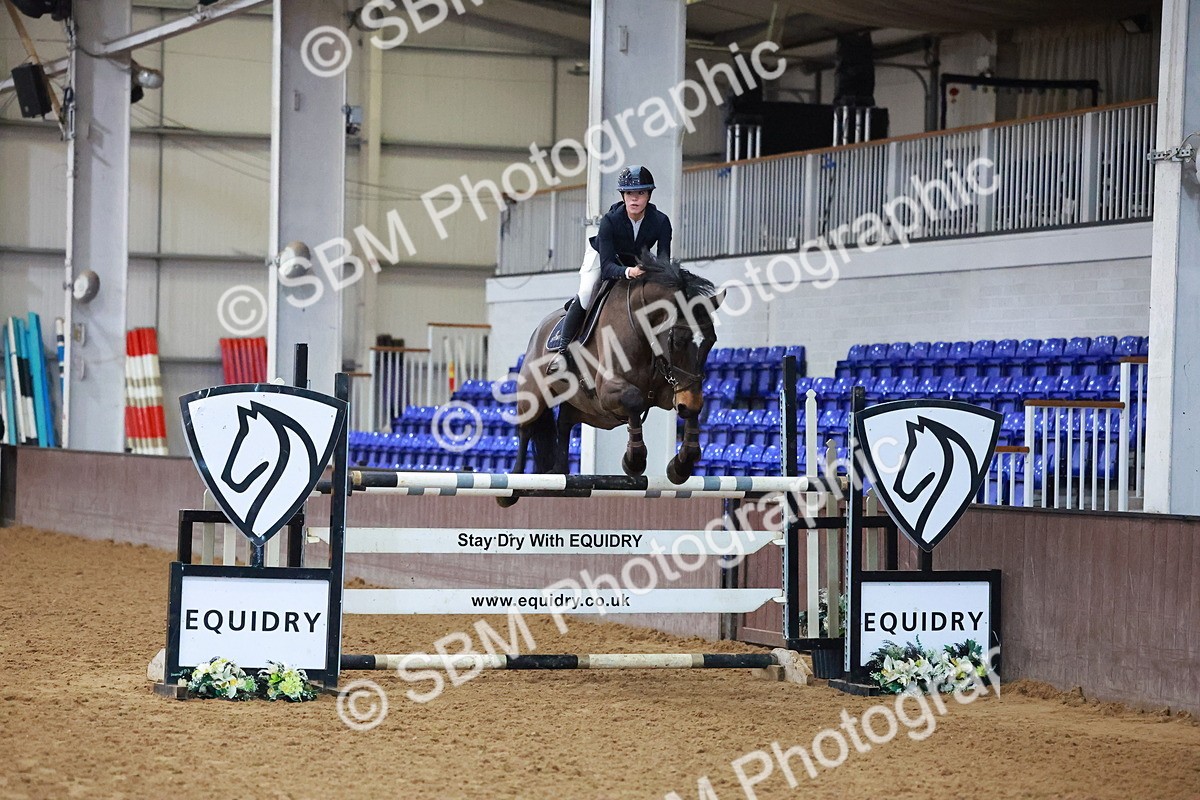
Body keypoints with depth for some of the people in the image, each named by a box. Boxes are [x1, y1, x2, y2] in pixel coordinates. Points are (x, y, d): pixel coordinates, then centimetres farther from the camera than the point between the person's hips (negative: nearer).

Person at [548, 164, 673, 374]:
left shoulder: (661, 221, -28)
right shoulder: (610, 221, -34)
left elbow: (663, 257, -32)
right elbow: (606, 266, -39)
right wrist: (628, 272, -60)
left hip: (637, 264, 4)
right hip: (602, 257, -4)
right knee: (586, 294, -26)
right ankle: (564, 349, -18)